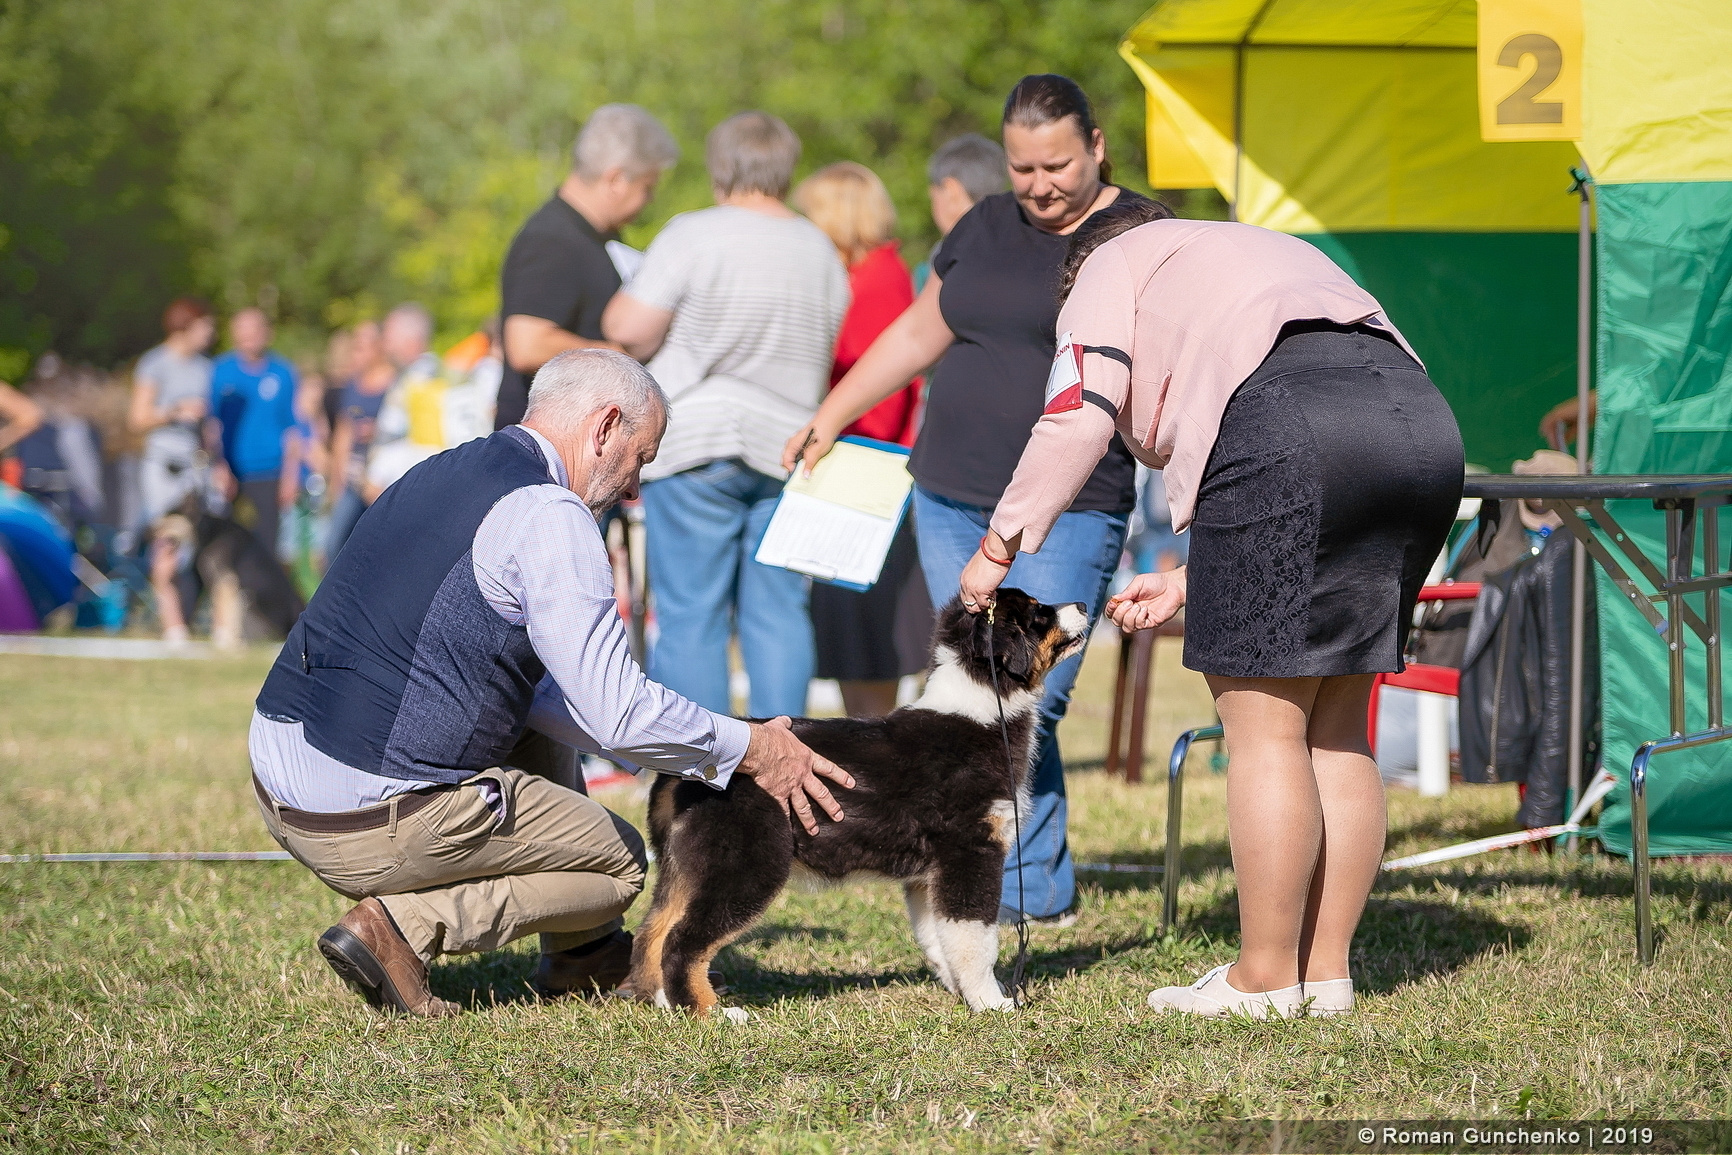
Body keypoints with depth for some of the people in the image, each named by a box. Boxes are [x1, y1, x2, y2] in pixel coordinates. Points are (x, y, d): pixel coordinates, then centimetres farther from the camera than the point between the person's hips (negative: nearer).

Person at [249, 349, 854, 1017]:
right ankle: (403, 925, -6)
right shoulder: (547, 515, -12)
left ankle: (577, 960, 31)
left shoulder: (441, 476, 18)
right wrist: (751, 750, 0)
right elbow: (618, 716, -15)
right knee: (619, 862, 10)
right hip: (374, 820, -9)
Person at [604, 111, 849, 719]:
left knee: (690, 618, -2)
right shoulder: (821, 251, 10)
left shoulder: (694, 235, -8)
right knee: (777, 615, 7)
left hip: (696, 441, -5)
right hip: (786, 445, 5)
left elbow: (629, 328, -13)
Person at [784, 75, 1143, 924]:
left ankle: (1001, 892, -10)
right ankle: (1045, 893, 12)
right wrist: (829, 419, 27)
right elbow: (921, 331, 25)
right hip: (949, 501, 6)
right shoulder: (989, 227, 15)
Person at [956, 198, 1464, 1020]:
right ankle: (1327, 973, 16)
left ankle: (1264, 981, 2)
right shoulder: (1263, 253, 41)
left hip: (1285, 419, -7)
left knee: (1263, 727, -1)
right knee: (1336, 728, 14)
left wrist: (1000, 546, 14)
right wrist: (1187, 585, 33)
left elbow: (1077, 419, 4)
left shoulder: (1115, 263, 22)